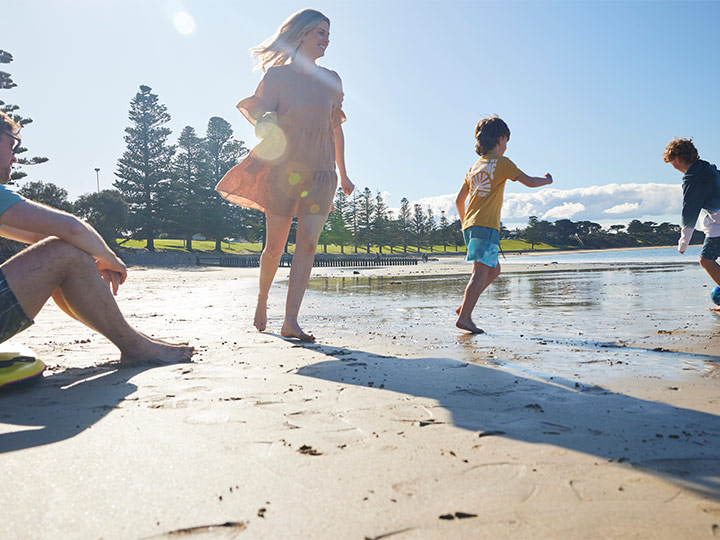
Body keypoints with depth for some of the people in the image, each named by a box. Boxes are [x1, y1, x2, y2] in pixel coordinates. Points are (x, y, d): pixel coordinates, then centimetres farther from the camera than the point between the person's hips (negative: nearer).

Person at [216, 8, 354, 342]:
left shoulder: (331, 80, 12)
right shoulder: (277, 75, 2)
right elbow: (261, 115, -5)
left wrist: (343, 174, 20)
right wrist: (265, 121, -31)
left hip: (321, 173, 3)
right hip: (283, 169, -2)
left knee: (308, 242, -11)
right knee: (275, 245, 2)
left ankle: (291, 321, -9)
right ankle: (262, 299, 30)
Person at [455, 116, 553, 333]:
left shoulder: (474, 168, 20)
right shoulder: (501, 162, 0)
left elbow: (459, 201, 23)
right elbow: (529, 182, 1)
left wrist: (465, 223, 33)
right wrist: (546, 180, 22)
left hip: (470, 225, 8)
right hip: (486, 226, -8)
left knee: (493, 269, 17)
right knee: (481, 273, -10)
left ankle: (465, 306, 11)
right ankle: (464, 317, -15)